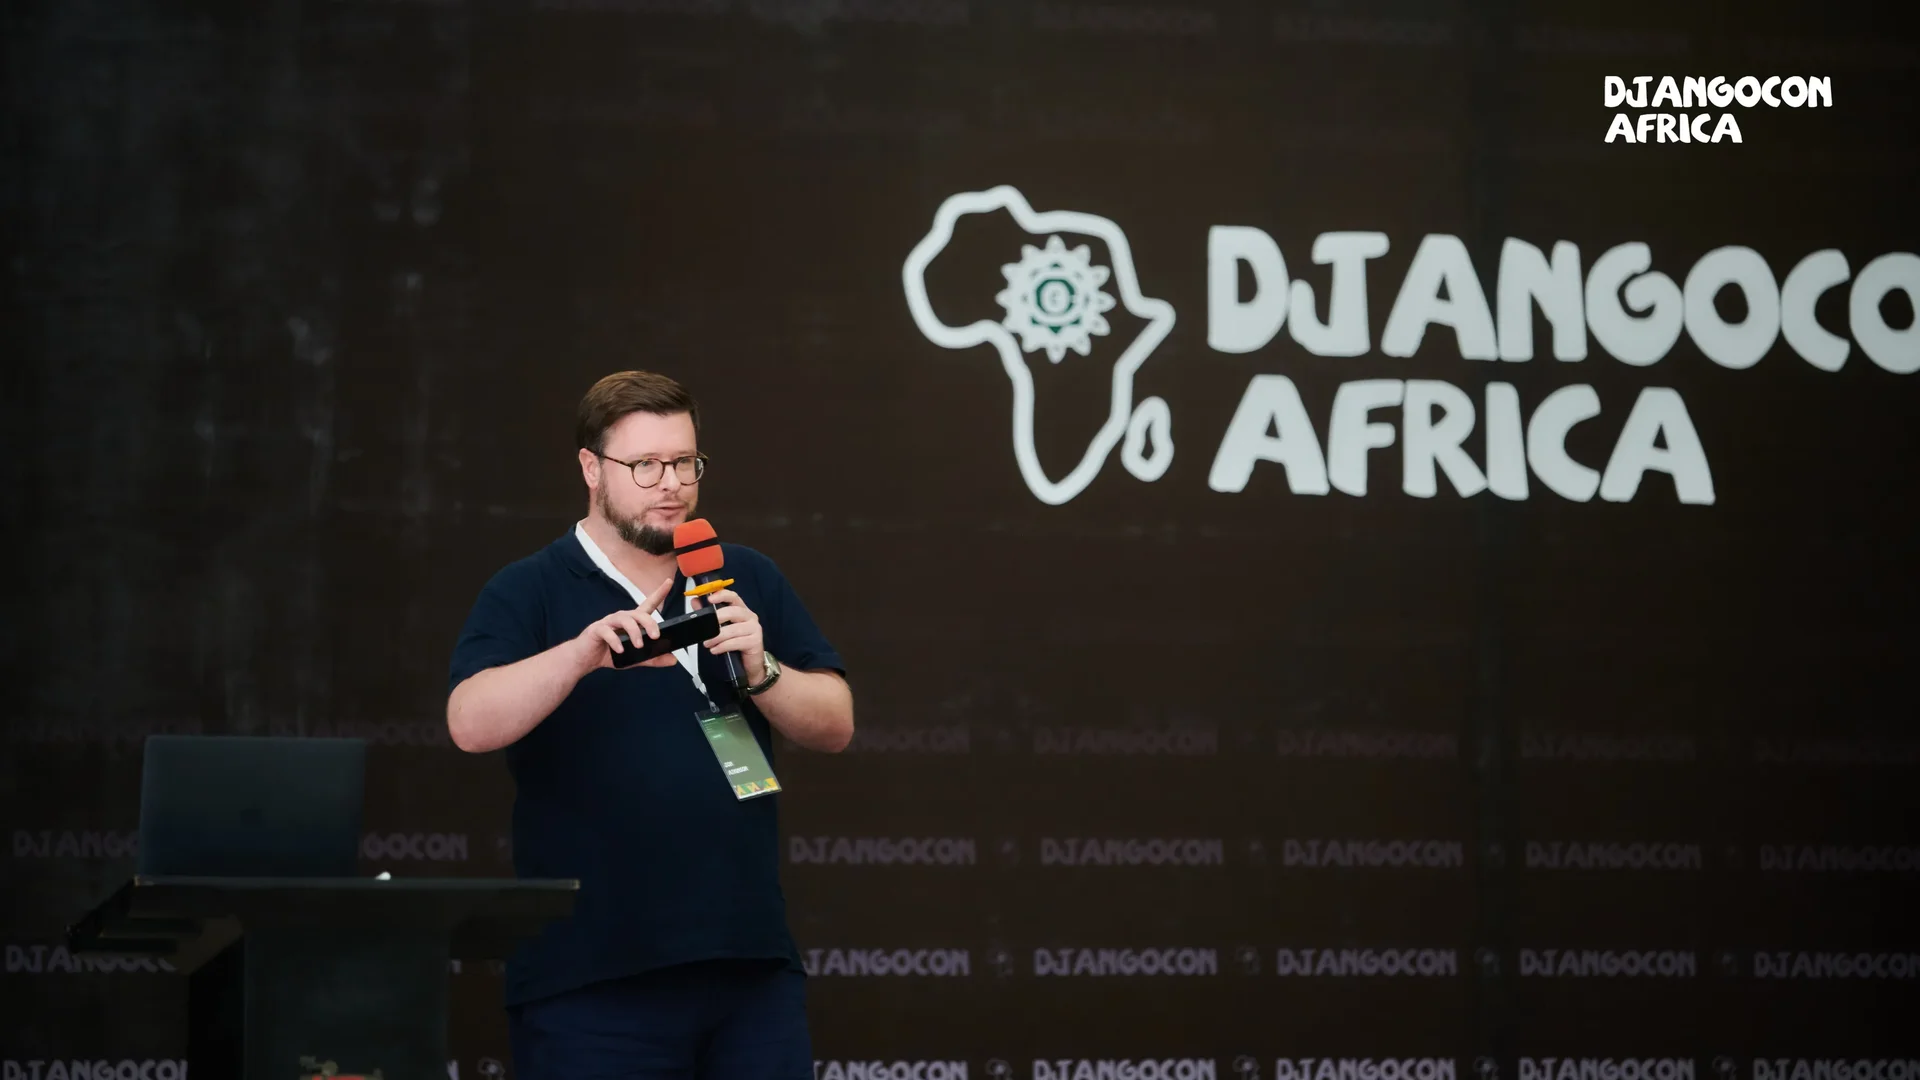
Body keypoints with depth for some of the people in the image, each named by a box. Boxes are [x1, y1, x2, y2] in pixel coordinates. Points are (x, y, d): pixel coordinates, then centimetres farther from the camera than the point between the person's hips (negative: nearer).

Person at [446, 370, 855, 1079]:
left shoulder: (748, 581, 14)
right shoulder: (528, 592, 2)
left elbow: (834, 726, 9)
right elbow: (471, 724, -14)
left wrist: (760, 669, -11)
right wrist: (582, 653, -28)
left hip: (753, 965, 3)